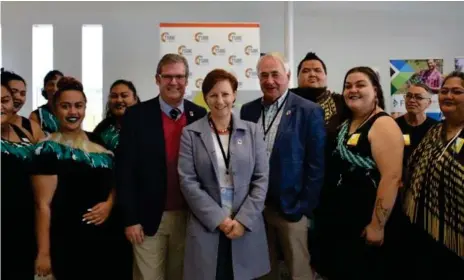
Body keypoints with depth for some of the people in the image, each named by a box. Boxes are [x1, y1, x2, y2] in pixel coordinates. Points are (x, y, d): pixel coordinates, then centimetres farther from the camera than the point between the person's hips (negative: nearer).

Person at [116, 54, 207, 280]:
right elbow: (125, 170, -6)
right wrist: (130, 219, -9)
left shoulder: (201, 116, 1)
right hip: (149, 218, -2)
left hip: (189, 216, 2)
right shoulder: (136, 116, -5)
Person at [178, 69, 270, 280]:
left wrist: (244, 220, -8)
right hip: (207, 228, -1)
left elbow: (261, 179, 2)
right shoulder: (190, 134, 1)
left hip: (246, 227, 1)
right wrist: (218, 219, -11)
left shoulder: (252, 131, 5)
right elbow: (188, 182, -5)